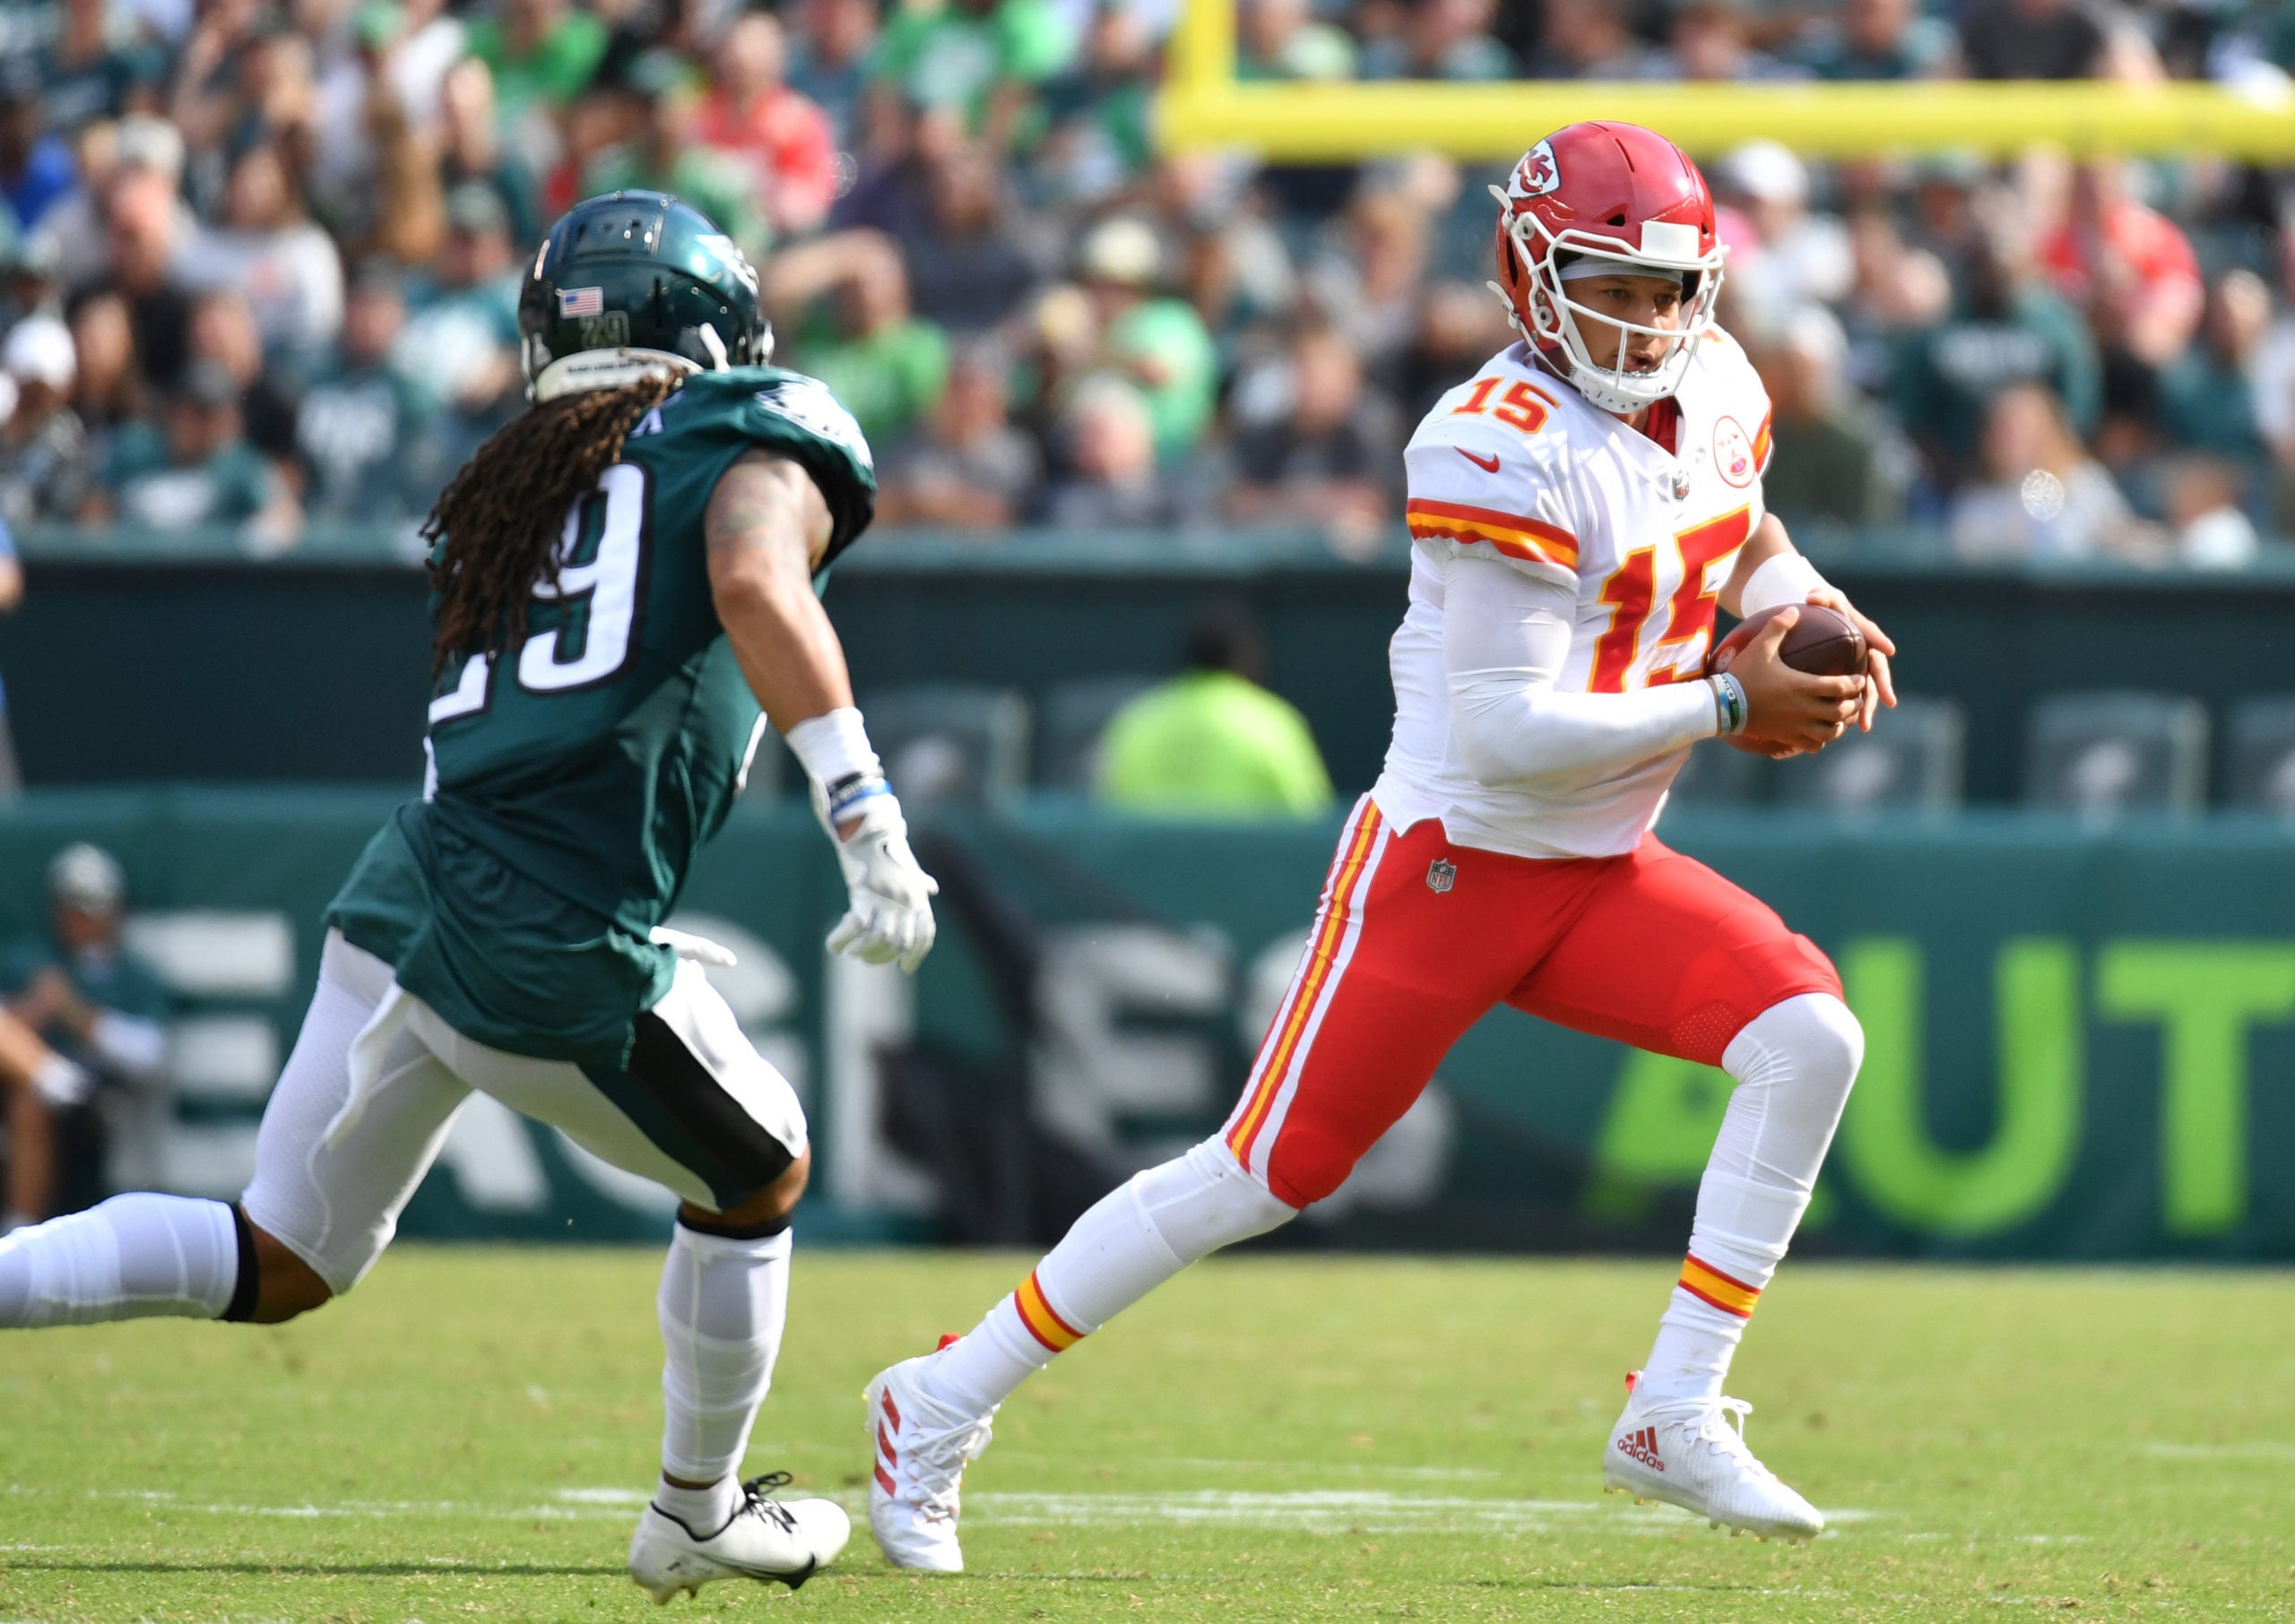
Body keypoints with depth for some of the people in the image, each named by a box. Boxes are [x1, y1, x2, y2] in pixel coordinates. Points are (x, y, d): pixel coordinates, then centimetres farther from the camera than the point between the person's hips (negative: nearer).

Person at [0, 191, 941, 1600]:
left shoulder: (514, 484, 23)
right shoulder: (757, 437, 3)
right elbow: (757, 585, -19)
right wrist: (868, 819, -23)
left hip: (404, 898, 6)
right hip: (556, 954, -6)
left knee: (277, 1263, 17)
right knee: (758, 1178, 22)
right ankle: (698, 1517, 35)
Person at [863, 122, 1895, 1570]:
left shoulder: (1714, 392, 3)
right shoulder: (1506, 451, -23)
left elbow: (1746, 543, 26)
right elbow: (1509, 732, -26)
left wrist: (1801, 613, 3)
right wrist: (1728, 706, -22)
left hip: (1602, 876, 7)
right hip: (1450, 861, -7)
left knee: (1809, 1038, -13)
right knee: (1266, 1175, -5)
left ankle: (1676, 1419, -8)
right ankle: (945, 1404, 10)